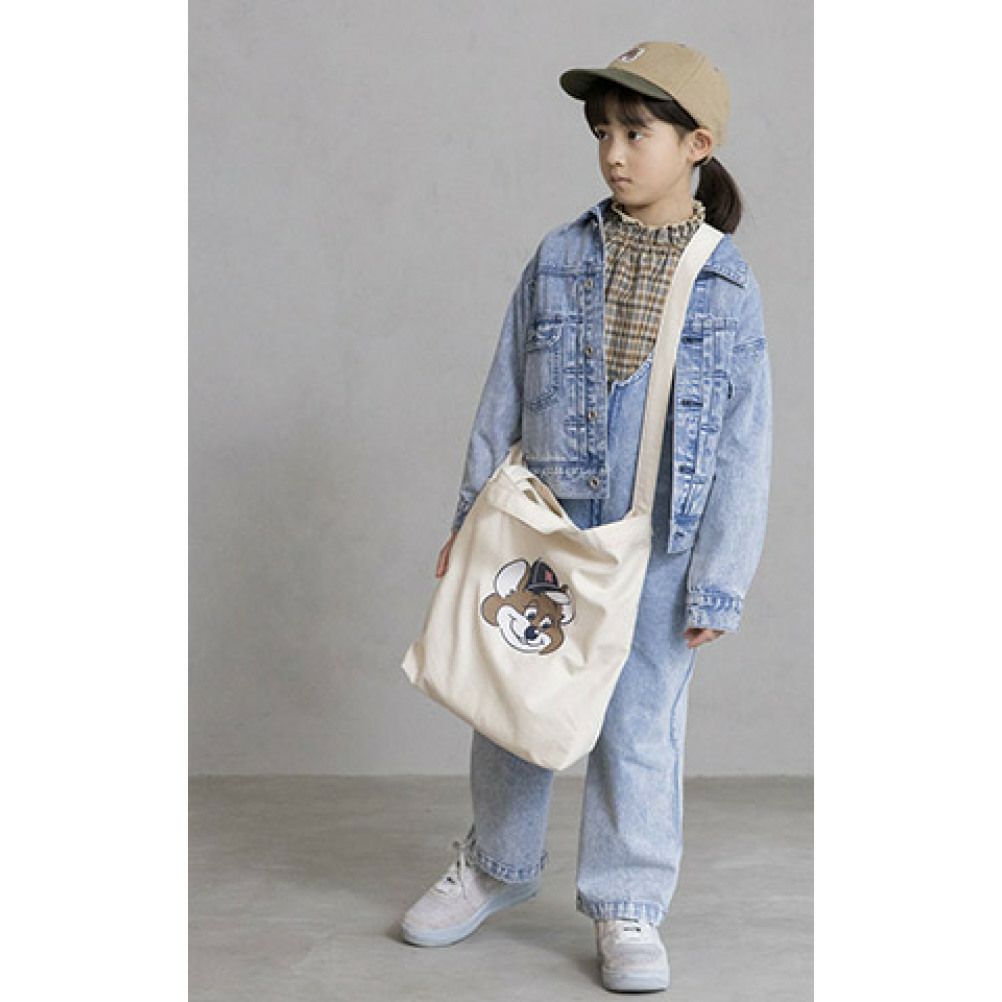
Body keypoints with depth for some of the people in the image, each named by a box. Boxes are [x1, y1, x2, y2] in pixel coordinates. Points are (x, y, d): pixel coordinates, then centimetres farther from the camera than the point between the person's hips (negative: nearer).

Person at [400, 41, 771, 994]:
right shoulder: (558, 259, 0)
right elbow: (503, 396, 6)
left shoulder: (729, 288, -6)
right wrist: (471, 517, 6)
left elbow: (744, 455, -4)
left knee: (640, 728, 6)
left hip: (661, 551, -2)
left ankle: (626, 905, 22)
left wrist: (718, 583, -6)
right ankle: (494, 865, 35)